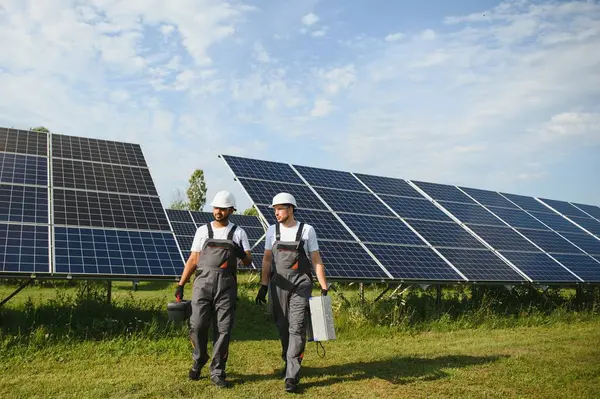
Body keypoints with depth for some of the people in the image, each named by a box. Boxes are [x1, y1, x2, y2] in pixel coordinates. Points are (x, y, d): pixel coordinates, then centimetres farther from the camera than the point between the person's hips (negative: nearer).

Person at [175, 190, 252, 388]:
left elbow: (248, 261, 2)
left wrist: (241, 253, -22)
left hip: (226, 285, 0)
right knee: (197, 325, -3)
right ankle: (198, 360, 25)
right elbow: (193, 260, 12)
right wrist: (180, 284, 6)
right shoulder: (203, 230, 11)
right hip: (203, 283, 0)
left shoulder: (238, 233, 8)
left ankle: (217, 372, 15)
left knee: (223, 329, 1)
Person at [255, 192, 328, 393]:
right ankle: (289, 363, 34)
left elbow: (316, 260, 0)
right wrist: (263, 286, 6)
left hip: (301, 285, -3)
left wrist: (324, 287, -5)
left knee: (297, 328, -8)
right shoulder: (272, 230, 6)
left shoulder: (307, 230, -1)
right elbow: (267, 259, 10)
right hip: (278, 284, 3)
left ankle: (292, 376, -5)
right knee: (282, 327, 11)